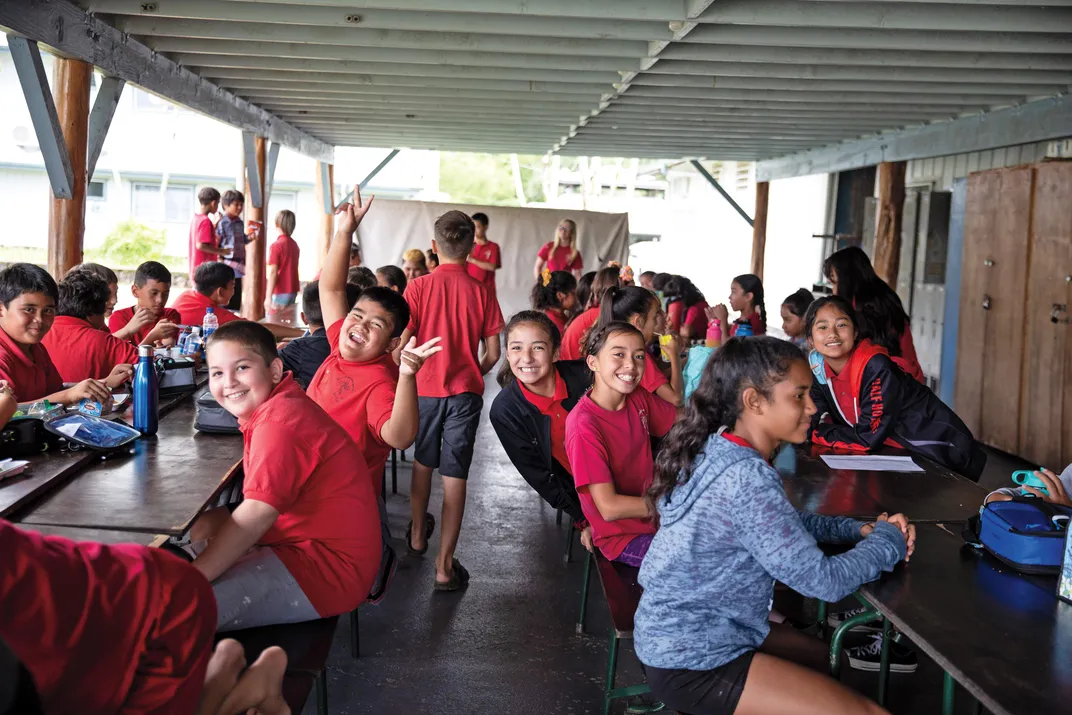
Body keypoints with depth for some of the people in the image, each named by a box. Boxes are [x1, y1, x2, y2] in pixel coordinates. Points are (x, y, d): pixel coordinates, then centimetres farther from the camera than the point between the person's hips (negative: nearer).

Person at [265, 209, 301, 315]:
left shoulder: (276, 246, -13)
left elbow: (273, 272, -16)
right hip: (293, 291, 7)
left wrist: (269, 297, -16)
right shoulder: (295, 245, 7)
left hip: (280, 293, -7)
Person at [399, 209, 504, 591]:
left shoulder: (418, 287, -7)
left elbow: (402, 344, -8)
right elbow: (493, 352, -3)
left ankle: (418, 535, 41)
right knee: (455, 474, 1)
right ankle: (445, 564, 1)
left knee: (423, 461, 22)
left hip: (425, 388, 1)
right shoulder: (481, 291, -5)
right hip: (465, 391, -1)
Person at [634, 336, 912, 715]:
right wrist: (889, 540, -7)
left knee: (828, 656, 29)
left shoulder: (715, 451, 1)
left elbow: (784, 523, 16)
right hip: (691, 662, -10)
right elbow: (823, 581, -24)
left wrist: (861, 529, 2)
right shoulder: (746, 479, -28)